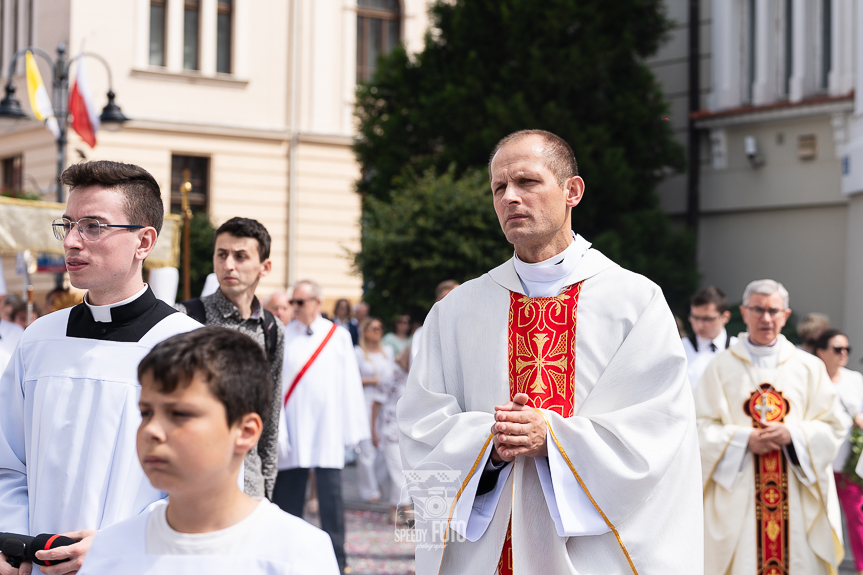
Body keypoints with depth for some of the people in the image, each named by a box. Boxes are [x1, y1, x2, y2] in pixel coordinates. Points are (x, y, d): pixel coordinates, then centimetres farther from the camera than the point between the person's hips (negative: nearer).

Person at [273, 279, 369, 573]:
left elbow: (350, 384, 3)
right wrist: (275, 427, -8)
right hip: (292, 430, 1)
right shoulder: (282, 336, 3)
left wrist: (355, 428, 0)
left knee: (331, 497, -2)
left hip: (328, 429, 0)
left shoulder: (339, 336, 4)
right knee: (288, 496, 6)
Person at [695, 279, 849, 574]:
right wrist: (745, 439, -14)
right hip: (737, 497, -1)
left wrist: (792, 435, -11)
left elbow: (834, 427, 6)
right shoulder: (721, 367, 5)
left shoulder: (809, 367, 9)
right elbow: (701, 428, 0)